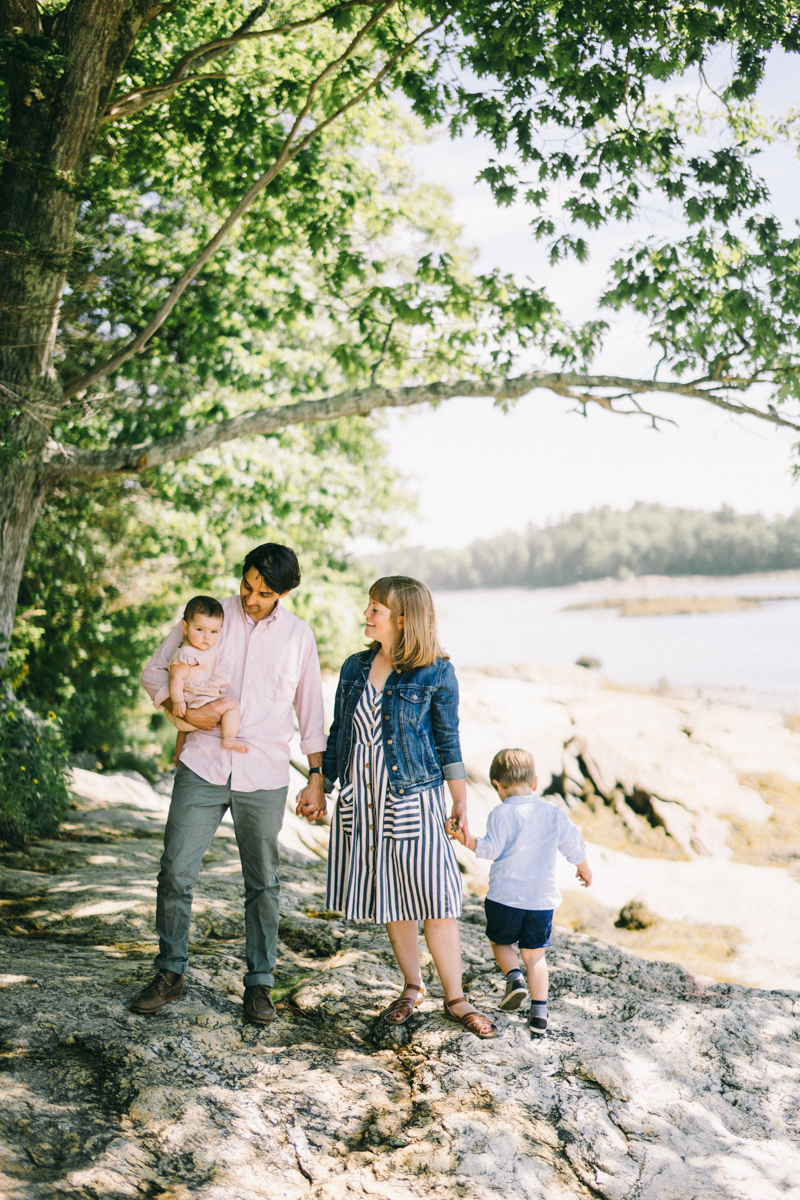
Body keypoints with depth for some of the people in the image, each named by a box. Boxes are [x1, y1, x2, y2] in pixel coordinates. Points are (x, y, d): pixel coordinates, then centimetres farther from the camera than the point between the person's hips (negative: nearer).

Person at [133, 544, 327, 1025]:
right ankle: (171, 973, 18)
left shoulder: (299, 635, 5)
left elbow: (310, 710, 12)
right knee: (177, 871, -1)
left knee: (263, 882, 7)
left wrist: (318, 776, 10)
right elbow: (156, 669, 8)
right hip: (203, 766, 0)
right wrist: (184, 710, -10)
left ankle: (260, 984, 20)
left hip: (264, 775, 0)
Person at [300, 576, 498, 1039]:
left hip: (414, 797, -4)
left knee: (434, 899, -2)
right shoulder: (355, 667, 7)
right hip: (361, 799, 4)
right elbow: (339, 734, 14)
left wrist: (461, 803, -1)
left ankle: (455, 998, 12)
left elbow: (447, 740, -1)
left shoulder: (435, 672, -5)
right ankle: (412, 986, 29)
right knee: (391, 898, 12)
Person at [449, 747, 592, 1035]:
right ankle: (539, 1012, 4)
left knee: (500, 941, 20)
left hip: (505, 896, -3)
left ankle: (514, 978, -5)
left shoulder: (501, 814, -9)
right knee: (535, 953, 12)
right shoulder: (555, 814, 4)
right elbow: (574, 847, 14)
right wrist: (584, 869, 31)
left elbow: (492, 849, -18)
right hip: (542, 898, 3)